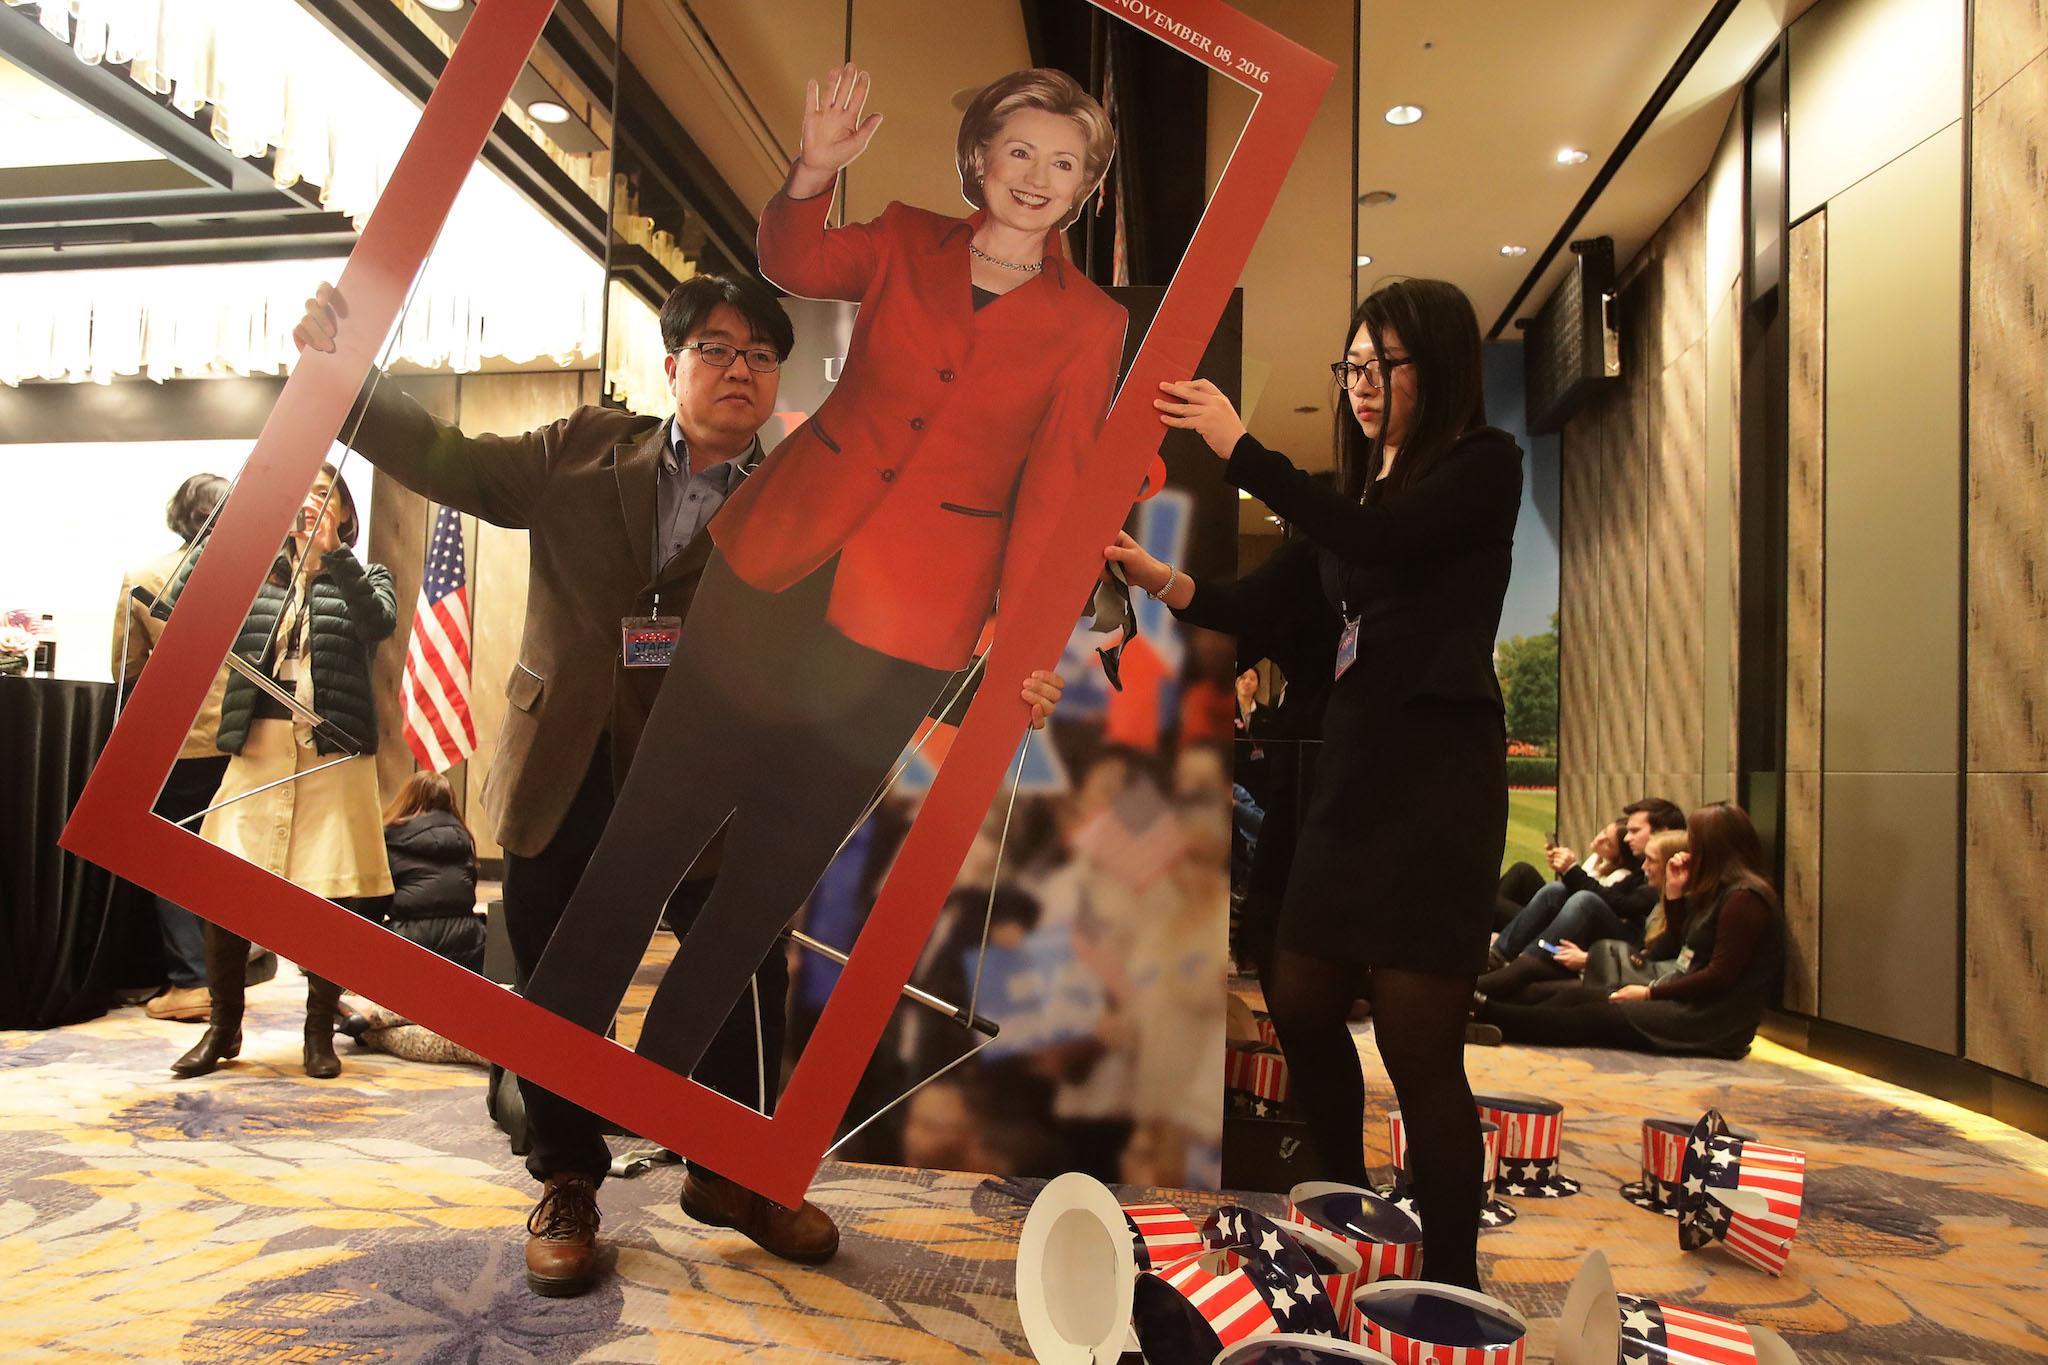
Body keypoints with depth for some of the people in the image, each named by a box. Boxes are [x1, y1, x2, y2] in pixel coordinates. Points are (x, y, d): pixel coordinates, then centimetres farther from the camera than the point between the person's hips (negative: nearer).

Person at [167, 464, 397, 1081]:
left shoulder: (364, 579, 11)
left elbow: (379, 622, -11)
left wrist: (332, 551, -20)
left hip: (334, 753, -2)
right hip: (257, 749, 2)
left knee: (332, 892, -2)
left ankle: (320, 1031, 14)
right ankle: (222, 1026, 17)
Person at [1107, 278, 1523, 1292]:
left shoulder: (1484, 465, -2)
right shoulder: (1357, 486, 17)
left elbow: (1377, 541, -21)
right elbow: (1257, 604, 9)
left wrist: (1238, 449, -21)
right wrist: (1160, 578, -9)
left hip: (1438, 771, -7)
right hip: (1351, 767, 7)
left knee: (1417, 1044, -6)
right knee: (1300, 1006, 12)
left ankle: (1452, 1281, 11)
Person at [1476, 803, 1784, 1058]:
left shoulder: (1745, 898, -13)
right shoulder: (1719, 891, 17)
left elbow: (1721, 976, -19)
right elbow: (1675, 950, 16)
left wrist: (1650, 993, -15)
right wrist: (1674, 894, 8)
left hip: (1711, 1024, -8)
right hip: (1684, 1004, 8)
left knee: (1593, 1018, -17)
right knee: (1578, 998, -8)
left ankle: (1482, 1013, -25)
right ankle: (1483, 1013, -23)